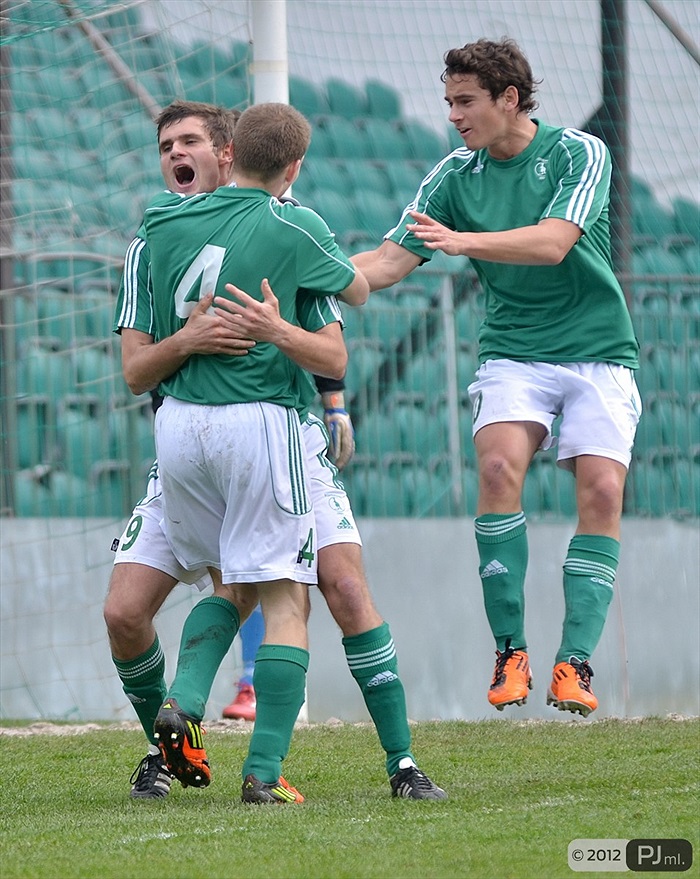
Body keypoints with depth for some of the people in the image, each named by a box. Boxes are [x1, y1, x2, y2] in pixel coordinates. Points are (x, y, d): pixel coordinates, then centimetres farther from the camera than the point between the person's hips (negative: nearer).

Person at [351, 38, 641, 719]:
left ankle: (575, 662, -12)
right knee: (499, 464, -24)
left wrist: (464, 241, -36)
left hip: (598, 353, -1)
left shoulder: (579, 153, -7)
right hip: (513, 352, 1)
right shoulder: (454, 176, 2)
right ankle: (509, 650, -18)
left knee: (601, 490, -17)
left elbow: (553, 243, -23)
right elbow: (388, 263, 0)